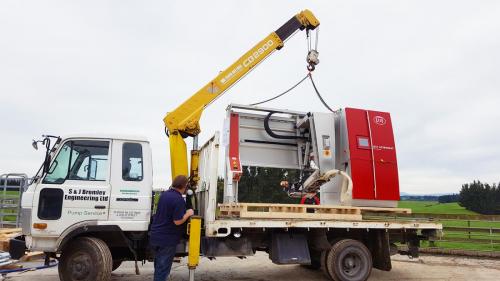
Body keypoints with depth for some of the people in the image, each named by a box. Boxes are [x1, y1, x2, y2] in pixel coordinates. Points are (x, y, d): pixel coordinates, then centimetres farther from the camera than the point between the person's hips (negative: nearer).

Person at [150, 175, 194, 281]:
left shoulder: (164, 194, 6)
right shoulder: (179, 200, -20)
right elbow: (177, 221, -24)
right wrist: (188, 214, -8)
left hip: (155, 236, 8)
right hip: (167, 239, -8)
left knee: (158, 265, 21)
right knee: (163, 268, 2)